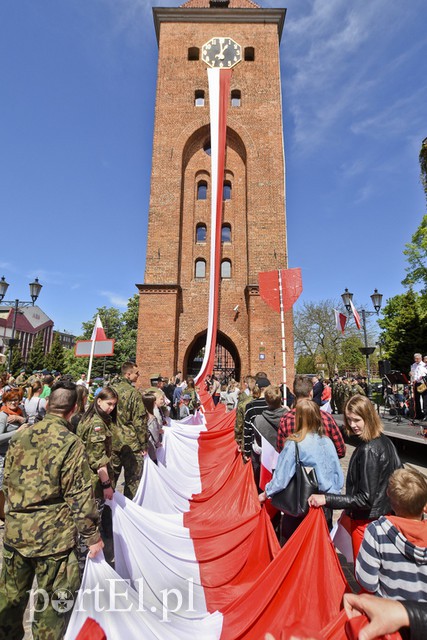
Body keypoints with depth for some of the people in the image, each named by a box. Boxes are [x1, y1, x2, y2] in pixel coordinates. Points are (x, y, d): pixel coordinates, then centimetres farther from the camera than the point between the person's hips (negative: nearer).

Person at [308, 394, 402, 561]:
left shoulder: (368, 450, -28)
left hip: (366, 520, -8)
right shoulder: (385, 441, -4)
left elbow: (365, 498, -26)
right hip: (384, 512, 8)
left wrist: (326, 499, -26)